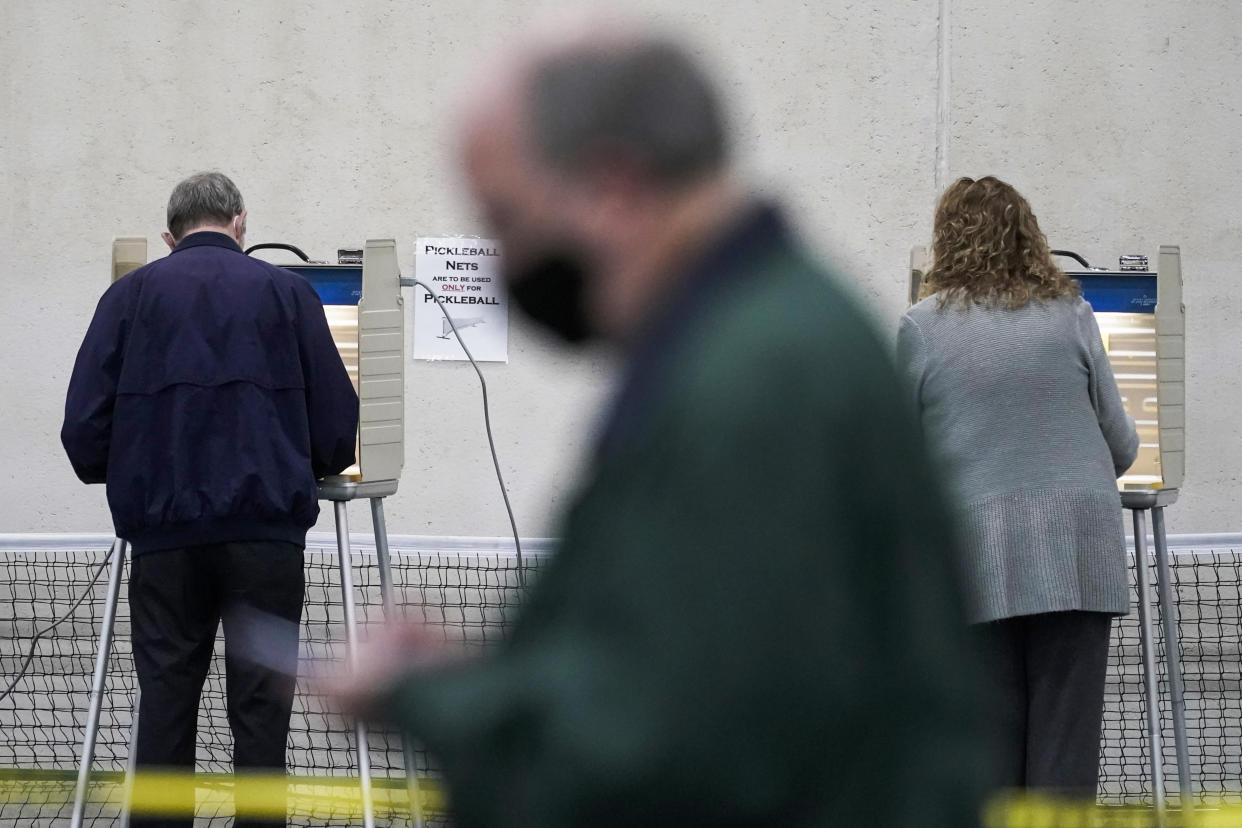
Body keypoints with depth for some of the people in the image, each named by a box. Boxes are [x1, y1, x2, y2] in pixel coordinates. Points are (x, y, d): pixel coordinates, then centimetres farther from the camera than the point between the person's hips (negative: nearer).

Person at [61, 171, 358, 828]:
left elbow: (84, 426, 3)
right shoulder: (285, 293, 7)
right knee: (261, 700, 3)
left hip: (164, 527, 1)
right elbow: (338, 426, 4)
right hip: (266, 523, -1)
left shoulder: (132, 295, 9)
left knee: (165, 698, 6)